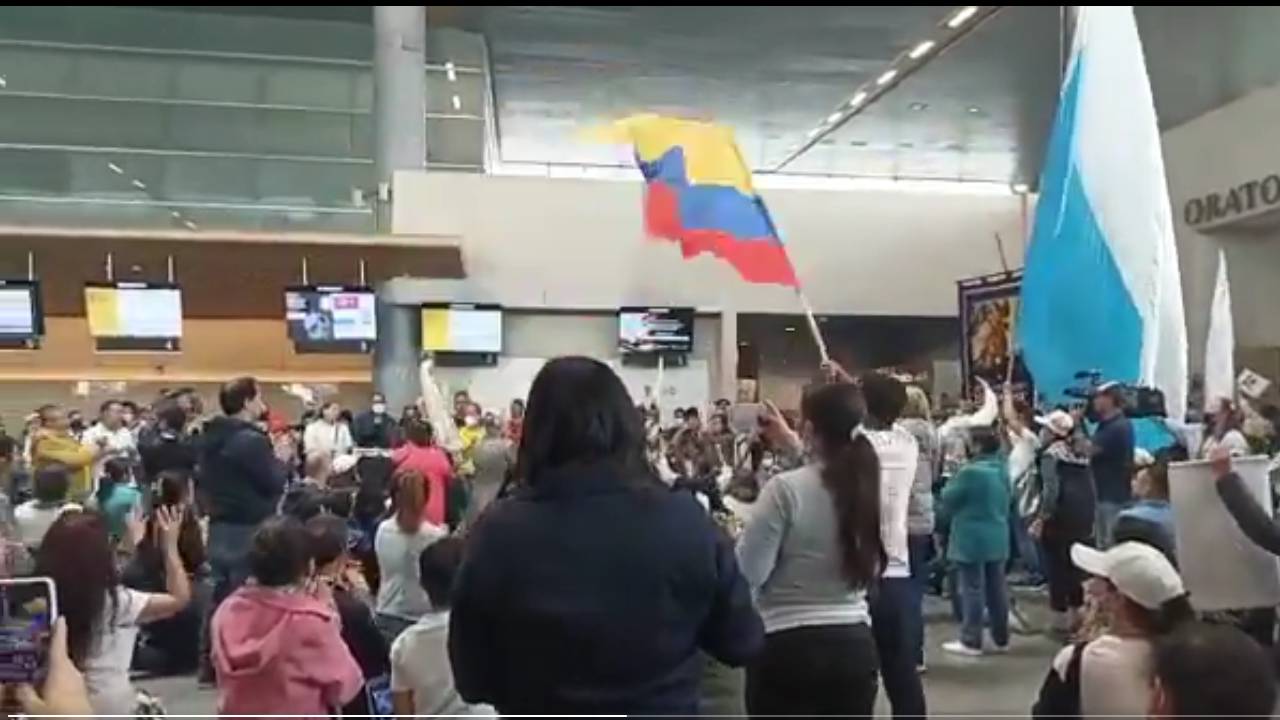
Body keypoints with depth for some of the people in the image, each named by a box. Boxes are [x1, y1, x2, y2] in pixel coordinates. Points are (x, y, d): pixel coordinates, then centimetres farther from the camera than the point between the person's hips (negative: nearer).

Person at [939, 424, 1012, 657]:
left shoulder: (970, 471, -20)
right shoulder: (1003, 468, 5)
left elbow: (948, 500, -9)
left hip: (972, 539, -7)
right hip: (997, 538, 8)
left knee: (972, 589, -1)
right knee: (996, 588, 13)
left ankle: (971, 642, 3)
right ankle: (1001, 638, 22)